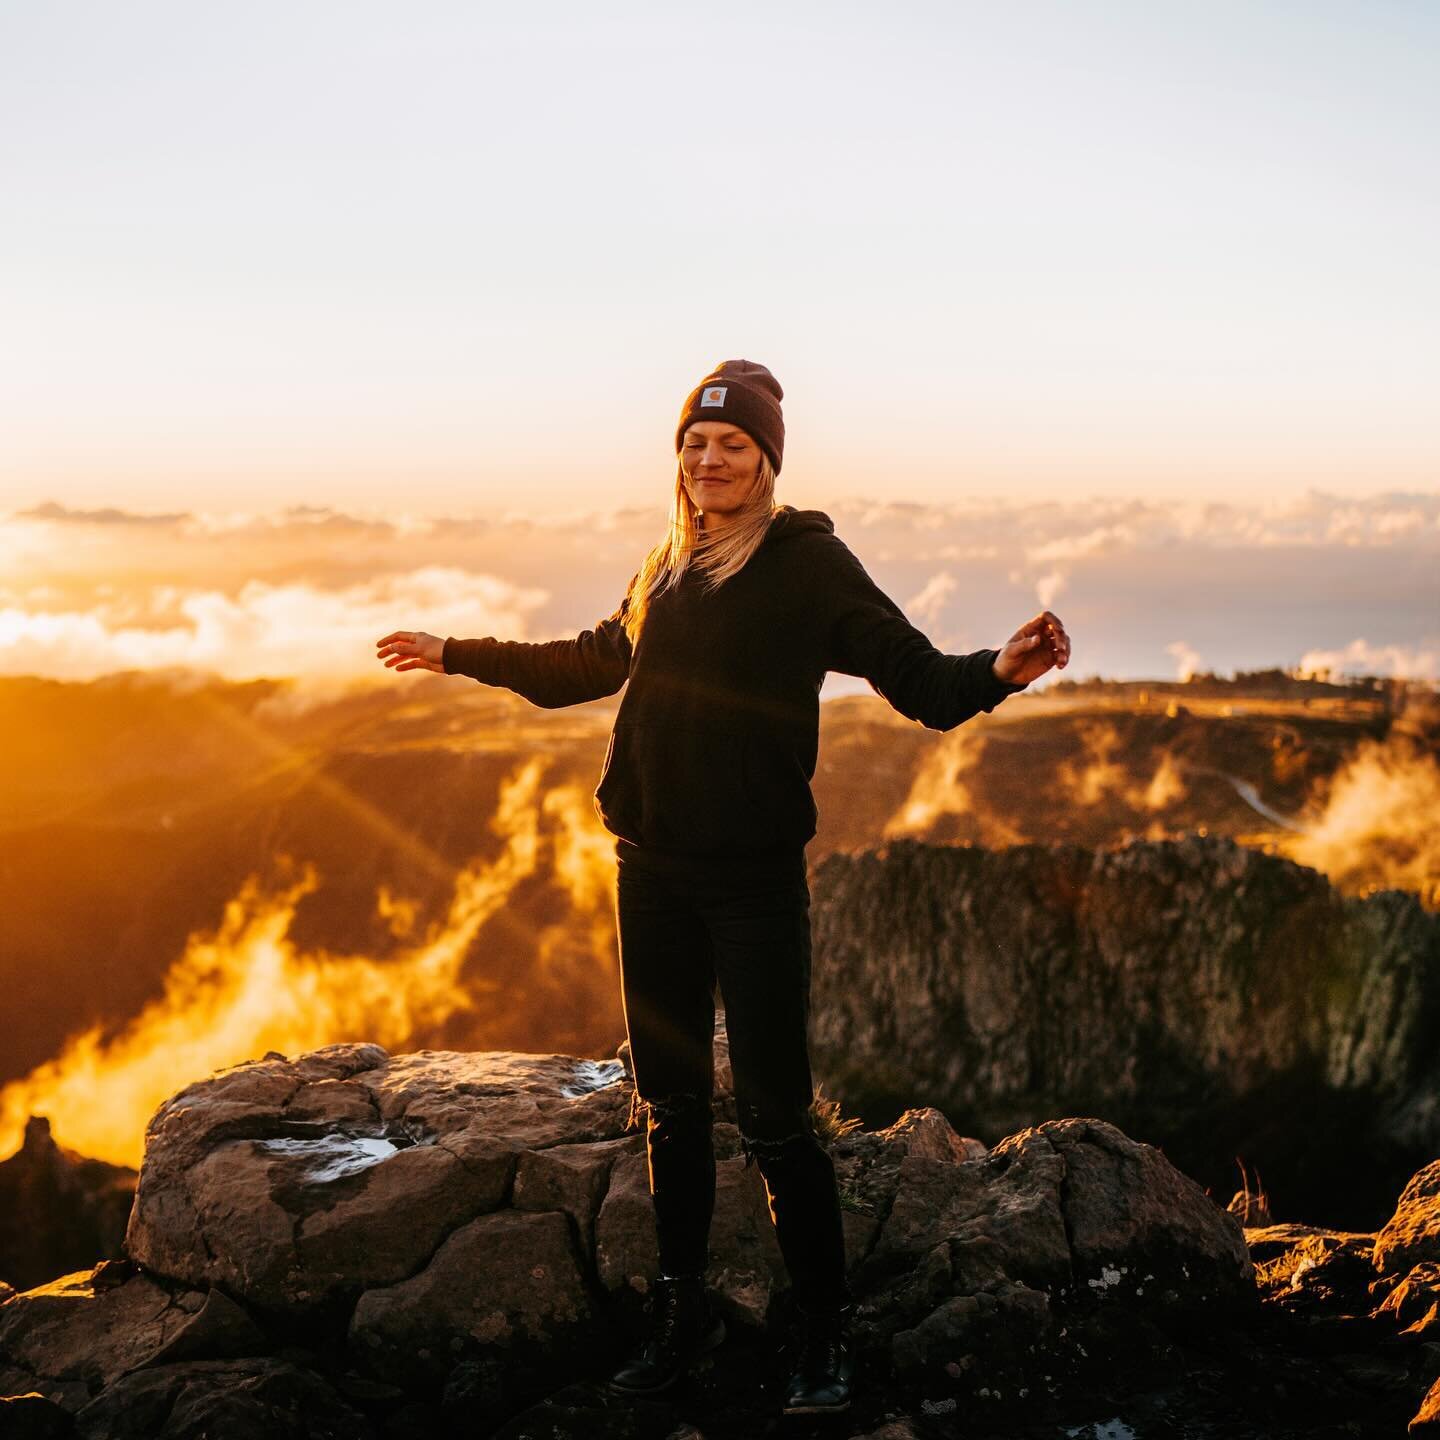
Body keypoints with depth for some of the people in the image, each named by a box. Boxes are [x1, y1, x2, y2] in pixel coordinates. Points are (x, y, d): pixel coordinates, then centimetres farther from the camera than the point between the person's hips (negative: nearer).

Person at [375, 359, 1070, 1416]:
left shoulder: (809, 562, -5)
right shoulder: (667, 571, 12)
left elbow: (917, 677, -12)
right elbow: (592, 663, 29)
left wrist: (997, 673, -33)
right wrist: (459, 654, 36)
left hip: (755, 878, -5)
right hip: (653, 871, 6)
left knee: (775, 1119, -5)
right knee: (670, 1105, 12)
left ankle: (827, 1330, 11)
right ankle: (683, 1311, 27)